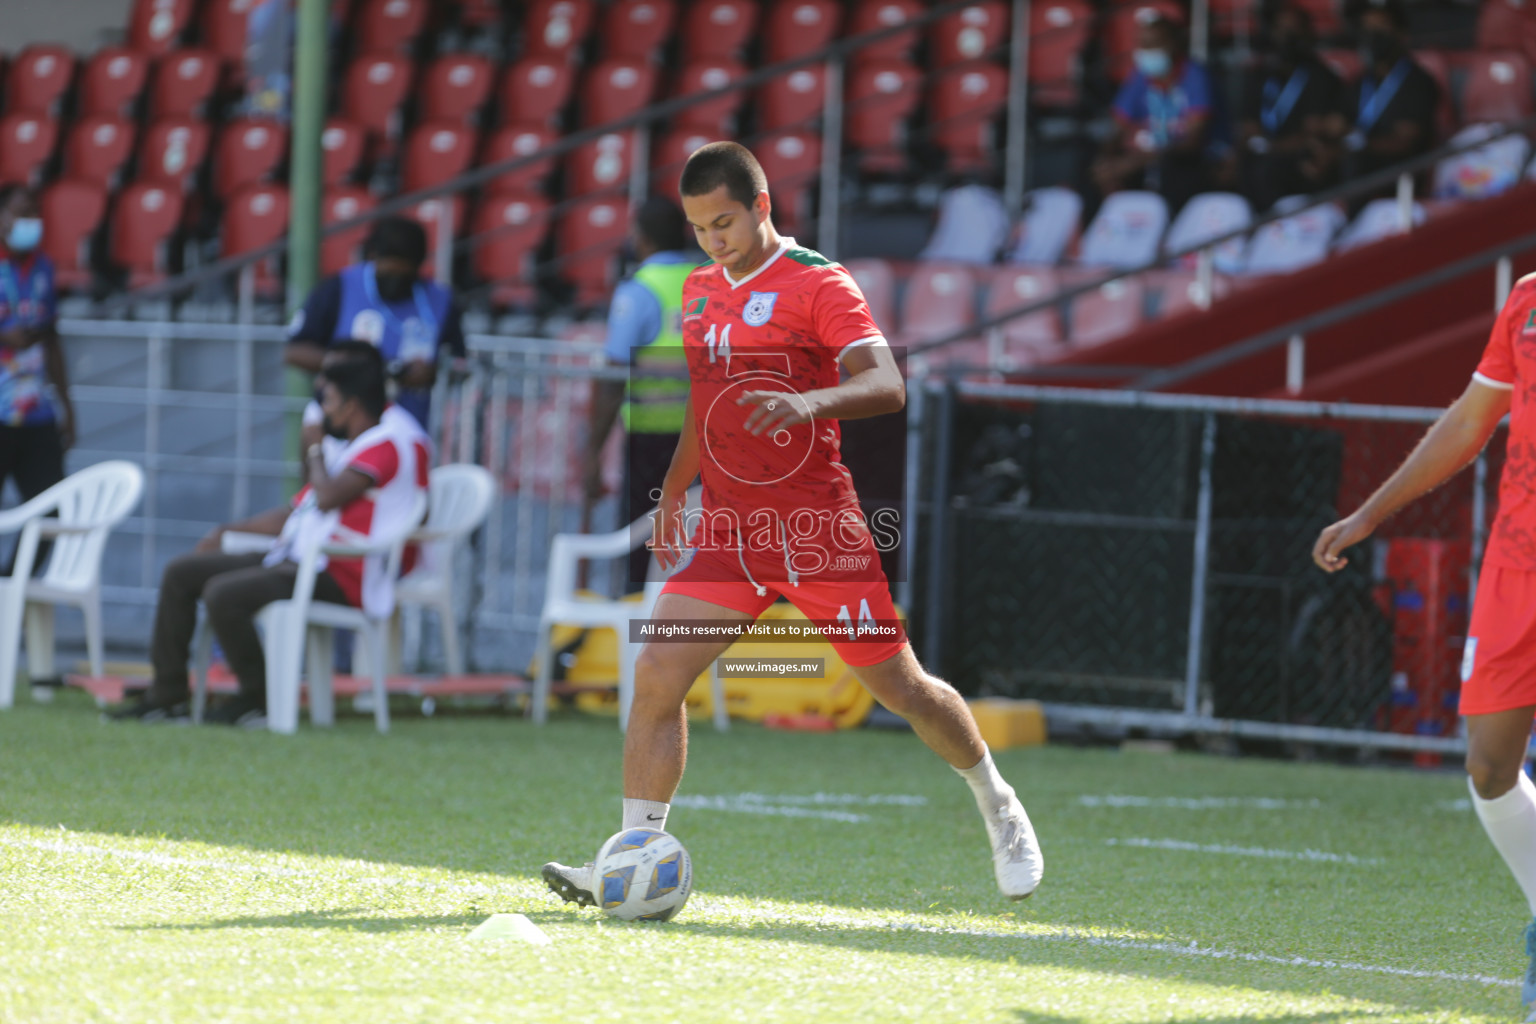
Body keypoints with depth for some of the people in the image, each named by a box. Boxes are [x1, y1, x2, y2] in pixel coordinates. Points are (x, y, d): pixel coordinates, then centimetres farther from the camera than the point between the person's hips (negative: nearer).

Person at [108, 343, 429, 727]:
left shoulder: (390, 443, -11)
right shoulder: (343, 447, 22)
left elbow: (329, 497, -24)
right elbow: (295, 514, 27)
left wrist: (317, 459, -2)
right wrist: (228, 533, 21)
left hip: (340, 577, -10)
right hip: (298, 561, 10)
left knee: (224, 592, -29)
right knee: (181, 573, 6)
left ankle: (257, 699, -13)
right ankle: (167, 693, 5)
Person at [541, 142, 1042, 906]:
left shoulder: (818, 285, -10)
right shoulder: (699, 291, 12)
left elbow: (887, 386, -22)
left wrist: (810, 401, -39)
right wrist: (672, 496, 29)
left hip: (816, 527, -5)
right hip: (729, 528, 5)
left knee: (901, 687, 5)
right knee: (657, 675, -11)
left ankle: (998, 806, 30)